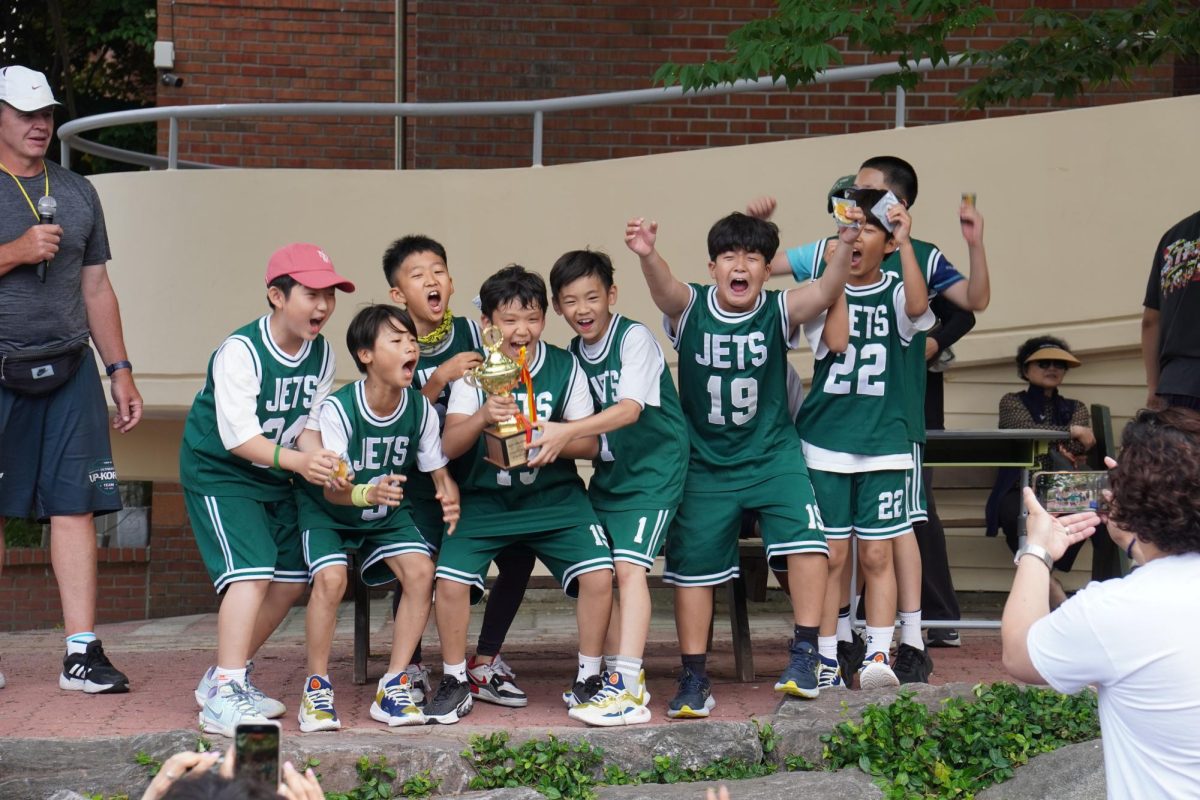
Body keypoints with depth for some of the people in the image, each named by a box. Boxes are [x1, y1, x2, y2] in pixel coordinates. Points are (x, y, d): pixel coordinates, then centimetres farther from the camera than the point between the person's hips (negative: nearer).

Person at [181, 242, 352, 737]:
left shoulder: (321, 354, 0)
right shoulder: (240, 352, -23)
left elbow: (309, 426, 0)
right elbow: (239, 438, -28)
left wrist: (324, 468, -21)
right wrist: (297, 462, -42)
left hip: (274, 478, 8)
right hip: (218, 473, -8)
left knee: (291, 580, 7)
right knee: (252, 572, -22)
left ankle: (224, 677, 20)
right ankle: (224, 696, -24)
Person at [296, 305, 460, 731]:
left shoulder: (421, 409, -14)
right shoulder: (337, 409, -27)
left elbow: (440, 472, -8)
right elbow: (332, 488, -29)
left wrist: (449, 499, -33)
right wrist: (366, 494, -52)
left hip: (388, 513, 4)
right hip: (329, 510, -4)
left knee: (421, 570, -19)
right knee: (331, 577, -29)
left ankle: (393, 687, -9)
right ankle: (316, 688, -11)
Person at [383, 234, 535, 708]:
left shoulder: (471, 333, 2)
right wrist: (439, 380, -25)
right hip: (420, 477, -3)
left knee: (518, 556, -11)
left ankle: (484, 664, 9)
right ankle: (411, 668, 2)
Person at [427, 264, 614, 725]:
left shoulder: (565, 367, -2)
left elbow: (589, 444, -2)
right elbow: (449, 445, -10)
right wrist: (481, 418, -30)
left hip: (554, 497, 0)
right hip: (485, 498, 0)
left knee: (598, 574, -19)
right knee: (450, 578, -20)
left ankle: (588, 679, 2)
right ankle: (454, 683, 2)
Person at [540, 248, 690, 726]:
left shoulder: (634, 338, -13)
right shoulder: (573, 354, 9)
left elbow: (630, 409, -25)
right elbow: (582, 422, 12)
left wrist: (566, 433, -35)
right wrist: (540, 434, -7)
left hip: (653, 471, -7)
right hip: (608, 474, 7)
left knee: (628, 565, -18)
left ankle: (628, 690, -23)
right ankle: (619, 676, 16)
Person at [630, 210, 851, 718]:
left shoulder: (779, 311, -10)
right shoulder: (690, 308, -10)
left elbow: (826, 290, -28)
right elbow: (664, 288, -32)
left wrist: (846, 247, -49)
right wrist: (647, 256, -55)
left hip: (772, 454, -1)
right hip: (705, 462, 1)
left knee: (807, 542, -21)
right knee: (691, 565, 6)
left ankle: (803, 654, -10)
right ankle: (694, 679, 18)